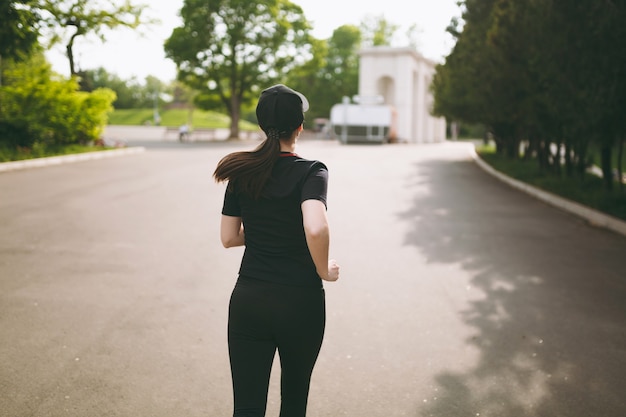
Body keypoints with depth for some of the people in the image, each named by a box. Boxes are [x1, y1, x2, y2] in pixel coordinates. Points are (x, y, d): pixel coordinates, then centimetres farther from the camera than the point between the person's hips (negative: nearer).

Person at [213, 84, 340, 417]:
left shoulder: (241, 171, 2)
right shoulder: (311, 172, -12)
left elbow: (229, 238, 6)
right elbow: (316, 229, -29)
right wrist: (323, 271, -12)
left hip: (247, 301, 3)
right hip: (300, 302, -3)